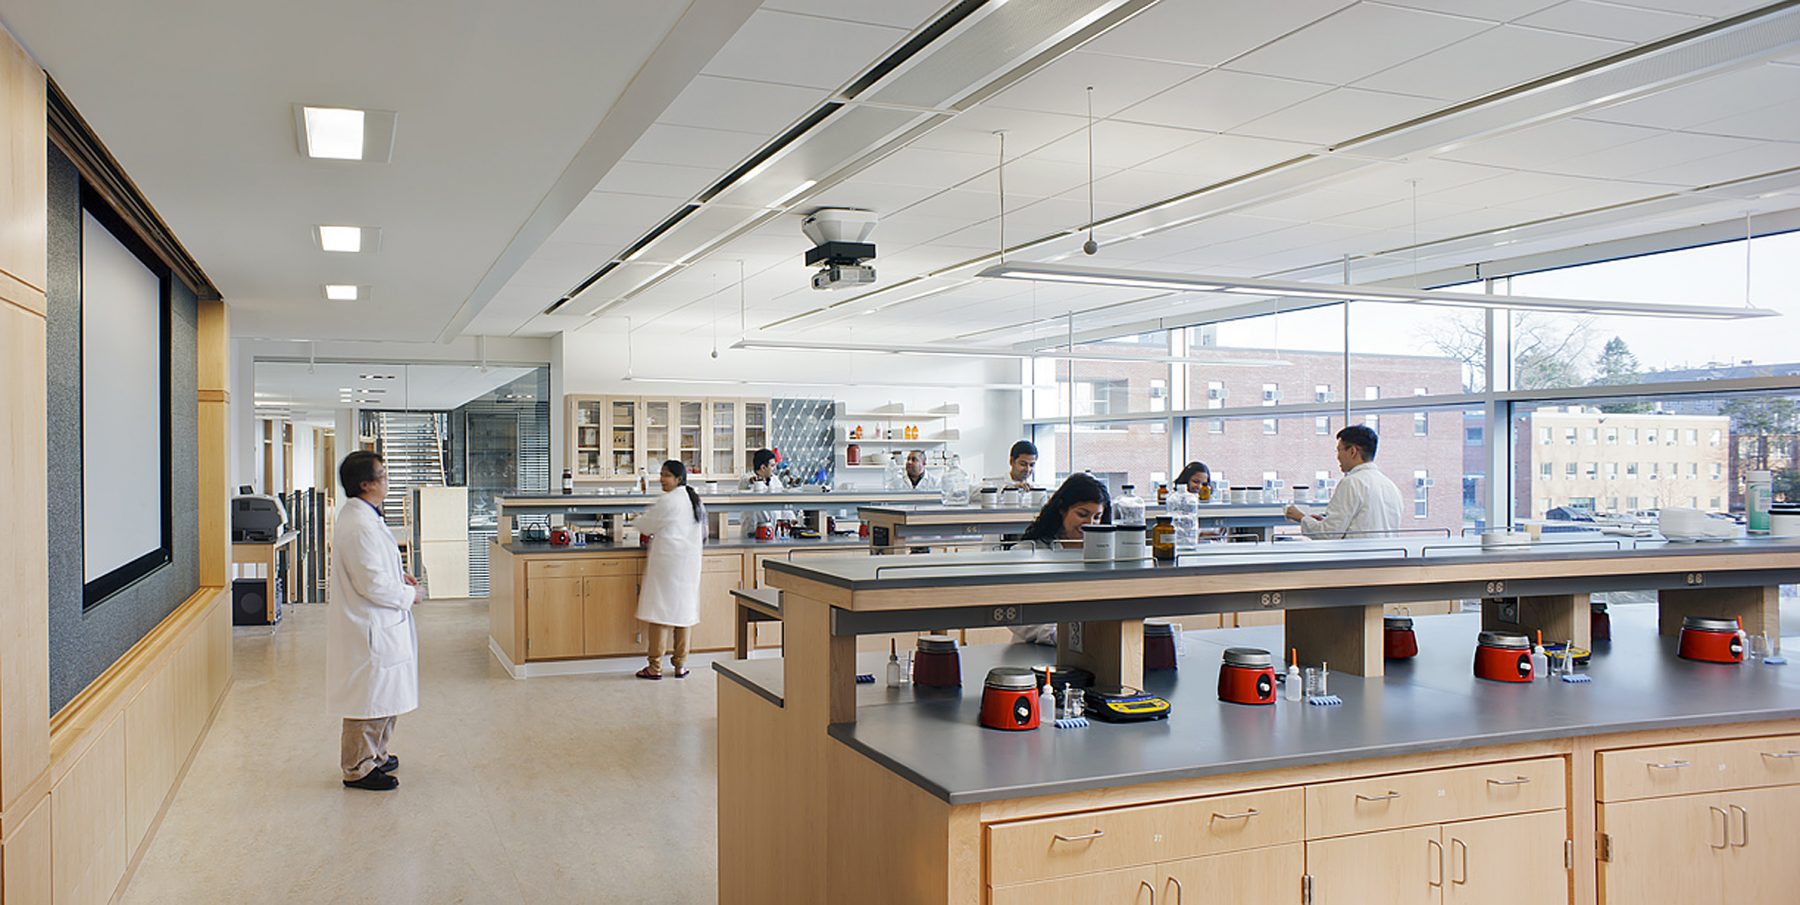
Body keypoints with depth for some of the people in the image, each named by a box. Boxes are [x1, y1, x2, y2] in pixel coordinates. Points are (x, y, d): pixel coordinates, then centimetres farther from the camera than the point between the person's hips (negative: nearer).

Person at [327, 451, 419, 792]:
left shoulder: (360, 516, 9)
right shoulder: (360, 526, -24)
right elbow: (373, 585, -25)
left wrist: (398, 576, 8)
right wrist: (409, 595, -11)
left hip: (378, 624, 11)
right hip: (370, 627, -11)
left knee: (382, 696, 21)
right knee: (369, 698, 2)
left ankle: (374, 754, 35)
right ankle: (359, 768, 15)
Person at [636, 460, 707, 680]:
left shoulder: (668, 501, -12)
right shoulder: (694, 500, 12)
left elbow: (644, 526, -5)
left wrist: (640, 519, 19)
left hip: (667, 561, -8)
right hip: (689, 562, 8)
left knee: (660, 611, -3)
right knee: (683, 610, 10)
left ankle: (655, 666, 0)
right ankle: (680, 665, 14)